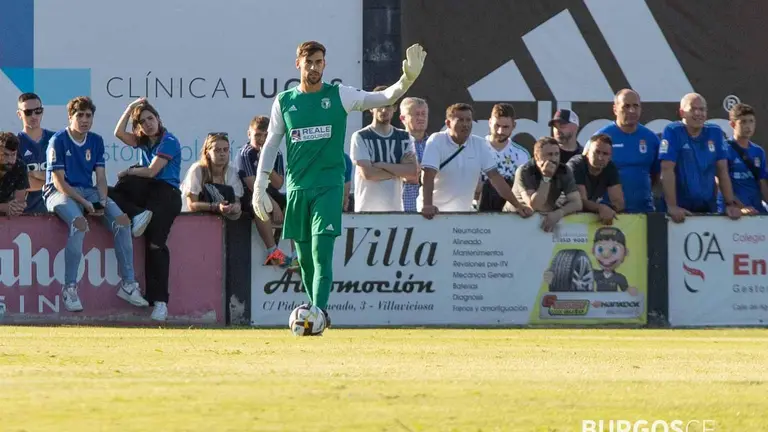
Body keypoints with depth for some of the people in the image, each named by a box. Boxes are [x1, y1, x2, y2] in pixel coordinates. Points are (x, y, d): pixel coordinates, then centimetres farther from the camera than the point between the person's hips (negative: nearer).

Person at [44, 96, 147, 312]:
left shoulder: (96, 141, 11)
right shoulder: (58, 141, -8)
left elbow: (100, 177, 9)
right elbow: (58, 181, -13)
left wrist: (102, 201, -10)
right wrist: (84, 202, -20)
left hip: (88, 191, 6)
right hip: (60, 193, -6)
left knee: (122, 220, -16)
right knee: (79, 223, -37)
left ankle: (128, 284, -11)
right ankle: (70, 288, -32)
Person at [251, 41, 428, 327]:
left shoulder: (339, 96, 0)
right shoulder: (284, 101, 6)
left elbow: (383, 98, -7)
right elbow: (271, 145, 9)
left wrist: (407, 79, -25)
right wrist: (260, 187, 4)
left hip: (329, 185, -3)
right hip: (297, 188, 3)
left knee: (321, 252, -14)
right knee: (304, 258, 7)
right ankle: (319, 312, 19)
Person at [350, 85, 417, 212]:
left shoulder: (404, 138, 12)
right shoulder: (360, 137, -1)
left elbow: (413, 173, -1)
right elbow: (367, 173, -11)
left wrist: (381, 165, -8)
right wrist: (399, 170, -2)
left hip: (395, 208, 4)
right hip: (368, 210, -4)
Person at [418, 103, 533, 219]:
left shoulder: (479, 144, 3)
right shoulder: (436, 141, -9)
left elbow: (494, 176, 3)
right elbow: (429, 175, -19)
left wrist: (517, 205, -5)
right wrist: (427, 206, -34)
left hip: (463, 213, 4)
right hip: (435, 212, -4)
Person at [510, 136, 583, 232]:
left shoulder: (564, 171, -8)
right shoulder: (524, 172, -19)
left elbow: (576, 203, -16)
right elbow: (534, 206, -27)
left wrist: (559, 213, -35)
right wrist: (546, 177, -33)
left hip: (546, 218, 4)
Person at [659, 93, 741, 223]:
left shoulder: (715, 133, 5)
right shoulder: (672, 132, -8)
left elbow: (722, 171, 6)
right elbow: (667, 170, -15)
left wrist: (730, 204, -3)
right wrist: (672, 206, -23)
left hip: (708, 208, 4)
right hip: (681, 210, -4)